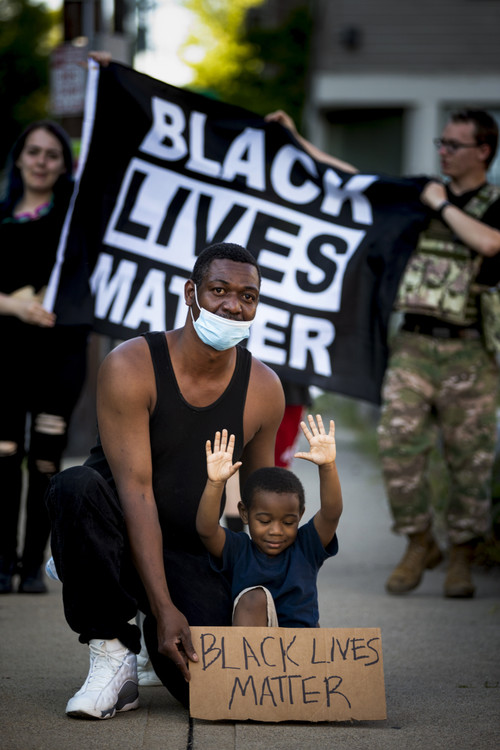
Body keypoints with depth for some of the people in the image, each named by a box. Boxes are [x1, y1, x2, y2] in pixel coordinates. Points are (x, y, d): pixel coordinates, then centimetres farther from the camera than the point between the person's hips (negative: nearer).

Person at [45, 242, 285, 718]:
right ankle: (113, 652, -20)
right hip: (119, 537, -2)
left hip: (189, 556, 2)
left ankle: (160, 645, 17)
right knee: (76, 486, -37)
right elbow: (136, 491, -22)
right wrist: (164, 608, -29)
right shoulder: (130, 367, -16)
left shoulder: (264, 390, -3)